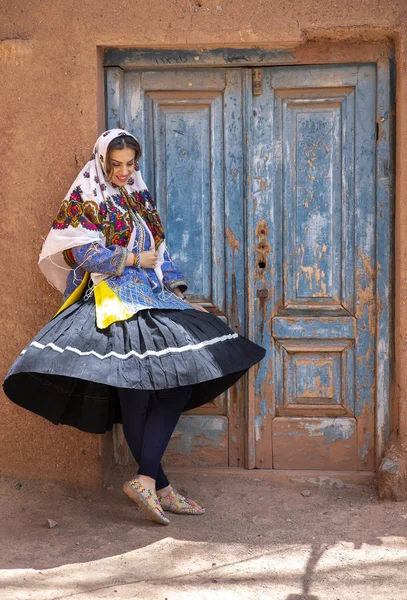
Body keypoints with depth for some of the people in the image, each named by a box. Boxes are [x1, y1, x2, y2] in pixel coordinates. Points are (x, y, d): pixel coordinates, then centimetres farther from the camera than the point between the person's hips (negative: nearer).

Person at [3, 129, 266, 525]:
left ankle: (145, 480, -4)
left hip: (154, 299, 7)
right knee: (134, 396, -10)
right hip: (114, 305, -7)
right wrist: (134, 259, -5)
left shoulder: (139, 197, 20)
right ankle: (160, 487, -1)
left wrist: (179, 294, 12)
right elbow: (85, 253, -10)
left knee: (180, 382, -6)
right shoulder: (85, 199, 1)